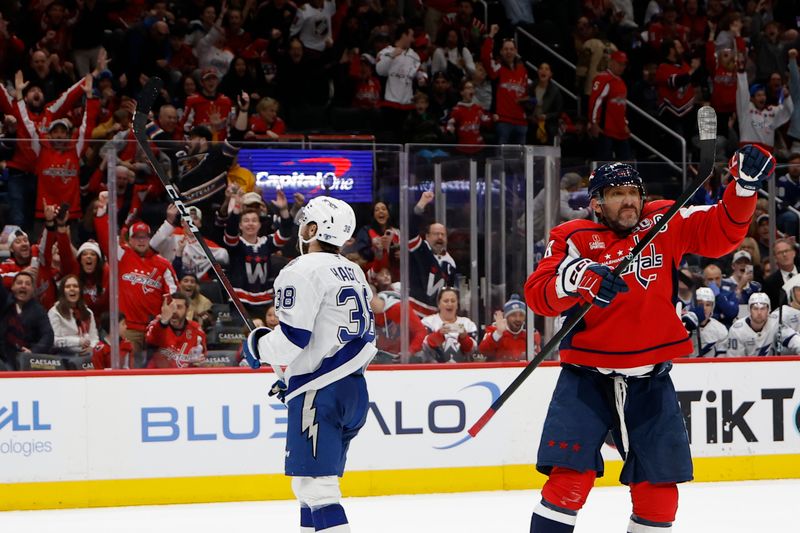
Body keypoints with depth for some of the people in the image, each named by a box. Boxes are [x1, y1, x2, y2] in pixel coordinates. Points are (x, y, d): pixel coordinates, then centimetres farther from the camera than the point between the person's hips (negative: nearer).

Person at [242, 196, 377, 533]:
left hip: (320, 393, -9)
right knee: (315, 482, 18)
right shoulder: (354, 273, 17)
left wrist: (257, 347, 2)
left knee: (315, 484, -11)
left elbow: (292, 338, -19)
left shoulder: (304, 270, -11)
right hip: (354, 390, 9)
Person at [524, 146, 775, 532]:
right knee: (570, 478, -15)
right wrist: (576, 279, -33)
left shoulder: (663, 223, 5)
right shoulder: (574, 238, -3)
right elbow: (538, 295, -13)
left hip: (650, 382, 3)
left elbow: (719, 233, 4)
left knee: (658, 490, 6)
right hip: (587, 378, -3)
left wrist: (744, 185, -11)